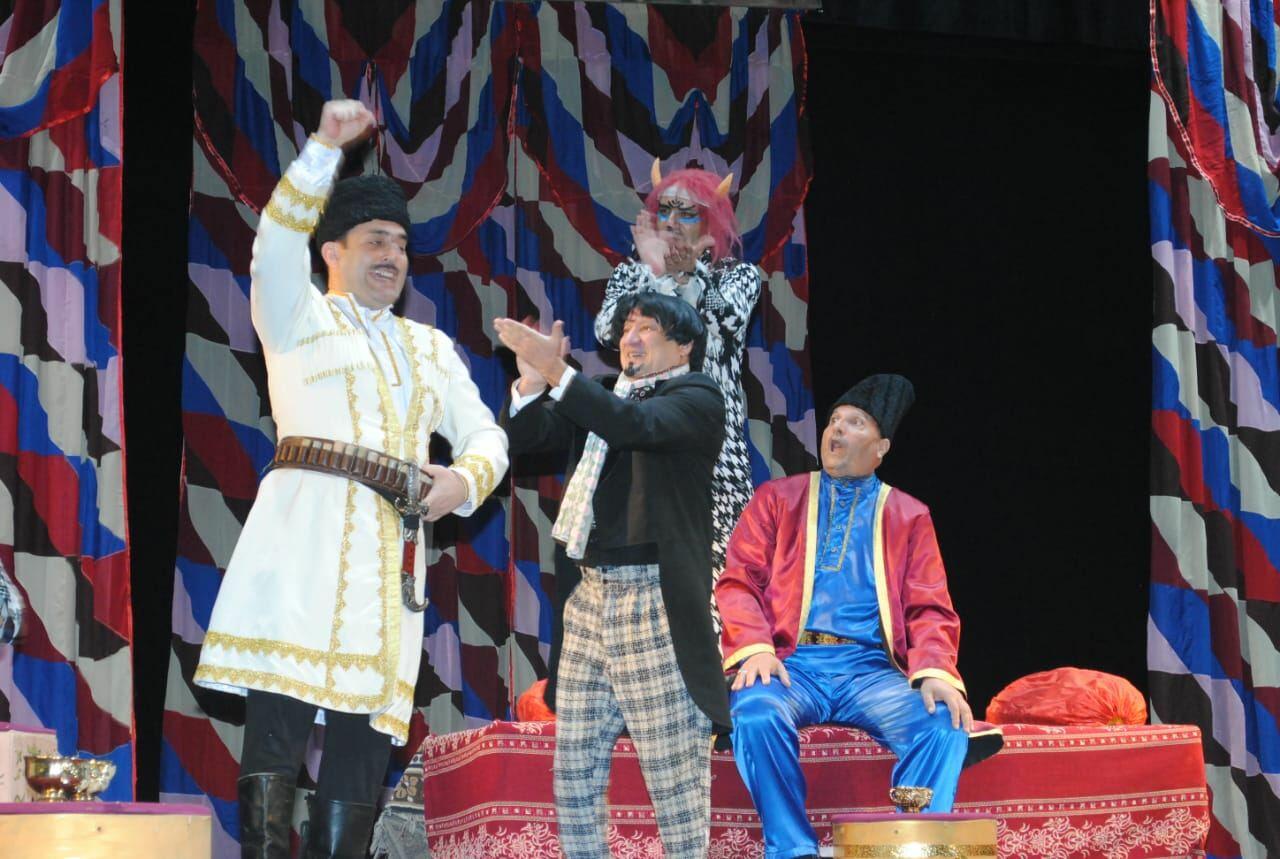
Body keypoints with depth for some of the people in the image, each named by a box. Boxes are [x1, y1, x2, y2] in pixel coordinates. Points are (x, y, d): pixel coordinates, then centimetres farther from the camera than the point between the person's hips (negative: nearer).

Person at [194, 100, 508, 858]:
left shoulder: (432, 349, 25)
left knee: (364, 729, -1)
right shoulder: (300, 317, 12)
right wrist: (325, 149, -18)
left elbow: (486, 434, 20)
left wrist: (467, 479, -4)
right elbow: (278, 246, -7)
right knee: (281, 719, -14)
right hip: (307, 536, -5)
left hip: (392, 551, 5)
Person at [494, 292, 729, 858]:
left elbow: (634, 425, -17)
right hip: (587, 599, 6)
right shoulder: (600, 396, 20)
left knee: (674, 779, -6)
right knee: (573, 781, 7)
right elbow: (524, 437, 12)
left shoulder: (697, 397, 2)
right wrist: (532, 378, -6)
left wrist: (555, 371, -22)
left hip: (654, 602, -6)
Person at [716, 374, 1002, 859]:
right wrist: (754, 648, -13)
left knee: (944, 728, -29)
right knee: (757, 716, -35)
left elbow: (929, 608, 10)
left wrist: (935, 671, -11)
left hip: (871, 668, 1)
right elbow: (739, 581, 7)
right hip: (792, 664, -1)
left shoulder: (907, 516, 18)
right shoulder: (777, 499, 16)